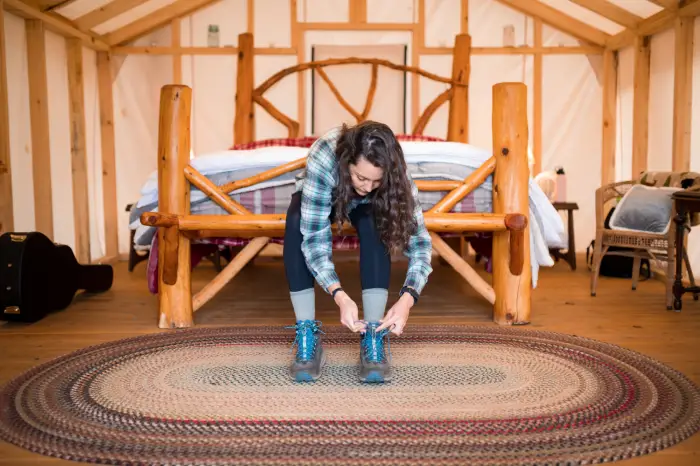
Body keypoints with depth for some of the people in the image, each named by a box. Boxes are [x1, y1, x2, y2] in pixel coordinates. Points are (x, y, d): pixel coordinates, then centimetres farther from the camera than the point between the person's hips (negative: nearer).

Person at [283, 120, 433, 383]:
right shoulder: (323, 157, -41)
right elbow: (314, 236, -42)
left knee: (374, 224, -35)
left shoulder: (396, 175, -34)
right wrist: (339, 296, -54)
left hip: (366, 206, 1)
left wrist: (407, 299, -49)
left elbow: (419, 240, -33)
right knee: (297, 223, -36)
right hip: (317, 200, -1)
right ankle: (307, 336, -28)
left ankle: (372, 337, -30)